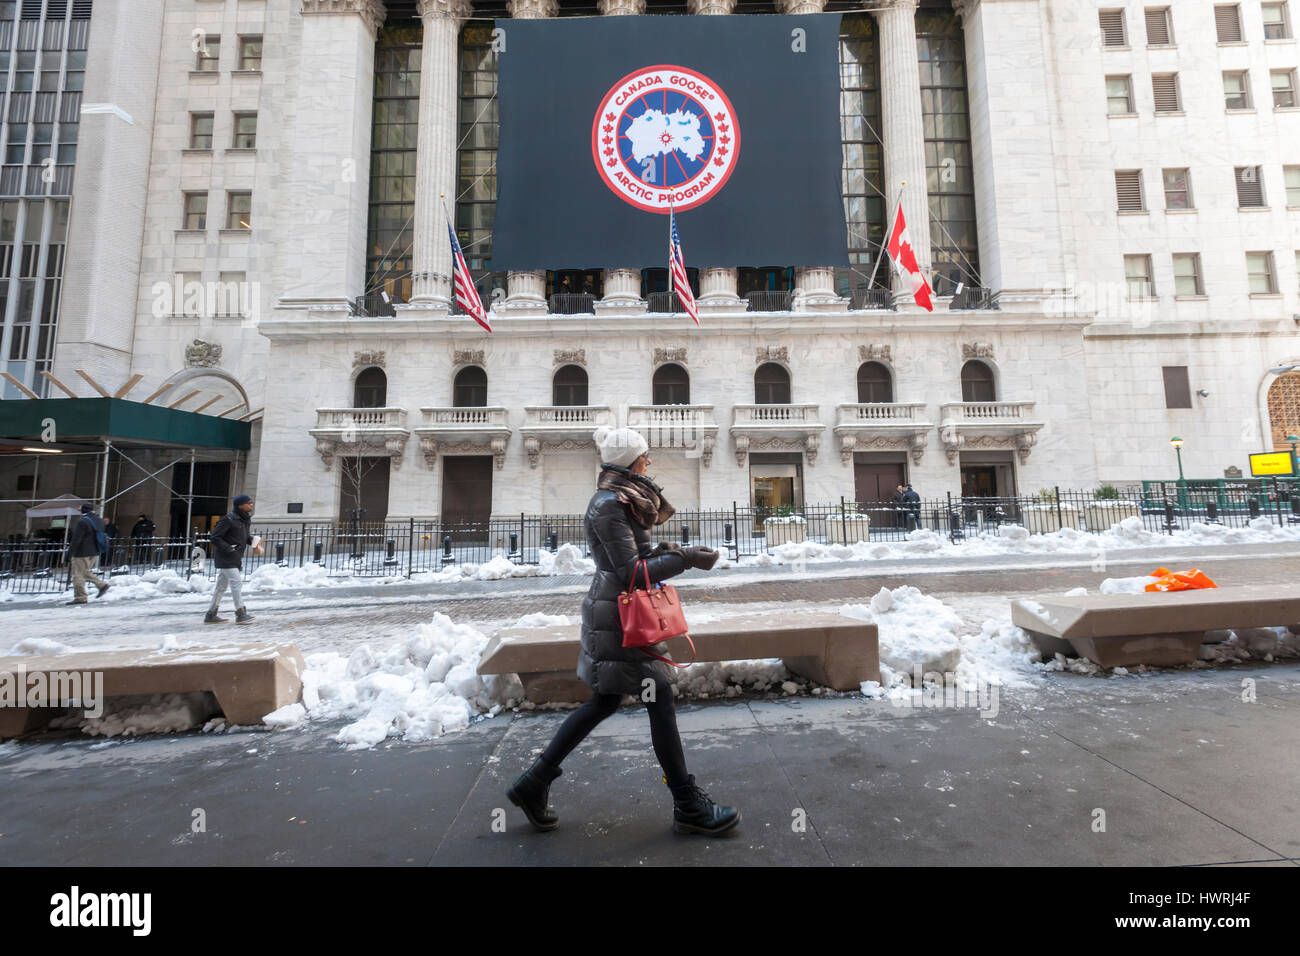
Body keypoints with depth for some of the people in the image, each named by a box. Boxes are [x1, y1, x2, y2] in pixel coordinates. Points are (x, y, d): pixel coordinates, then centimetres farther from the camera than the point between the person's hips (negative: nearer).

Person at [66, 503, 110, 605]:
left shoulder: (82, 521, -15)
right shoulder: (99, 521, 11)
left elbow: (77, 538, -17)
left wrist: (70, 551, -10)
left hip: (82, 553, -8)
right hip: (95, 553, 9)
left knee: (78, 574, -1)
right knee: (86, 572, 22)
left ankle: (80, 597, 2)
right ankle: (102, 584, 8)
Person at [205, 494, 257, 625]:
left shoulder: (244, 520, 11)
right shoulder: (228, 520, -16)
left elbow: (246, 535, 22)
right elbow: (215, 538, -16)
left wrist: (251, 539, 0)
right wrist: (229, 549, -20)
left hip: (234, 558, 9)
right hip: (225, 558, -9)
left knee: (221, 585, 13)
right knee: (236, 582, -11)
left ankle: (211, 615, 22)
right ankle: (241, 614, -8)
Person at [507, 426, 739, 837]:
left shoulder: (617, 500, 12)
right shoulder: (609, 506, -18)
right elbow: (631, 572, -22)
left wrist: (678, 551, 1)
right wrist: (685, 559, -18)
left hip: (617, 614, 10)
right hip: (620, 614, -10)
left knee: (604, 702, 17)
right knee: (660, 702, 0)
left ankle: (533, 783, 27)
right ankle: (688, 807, 16)